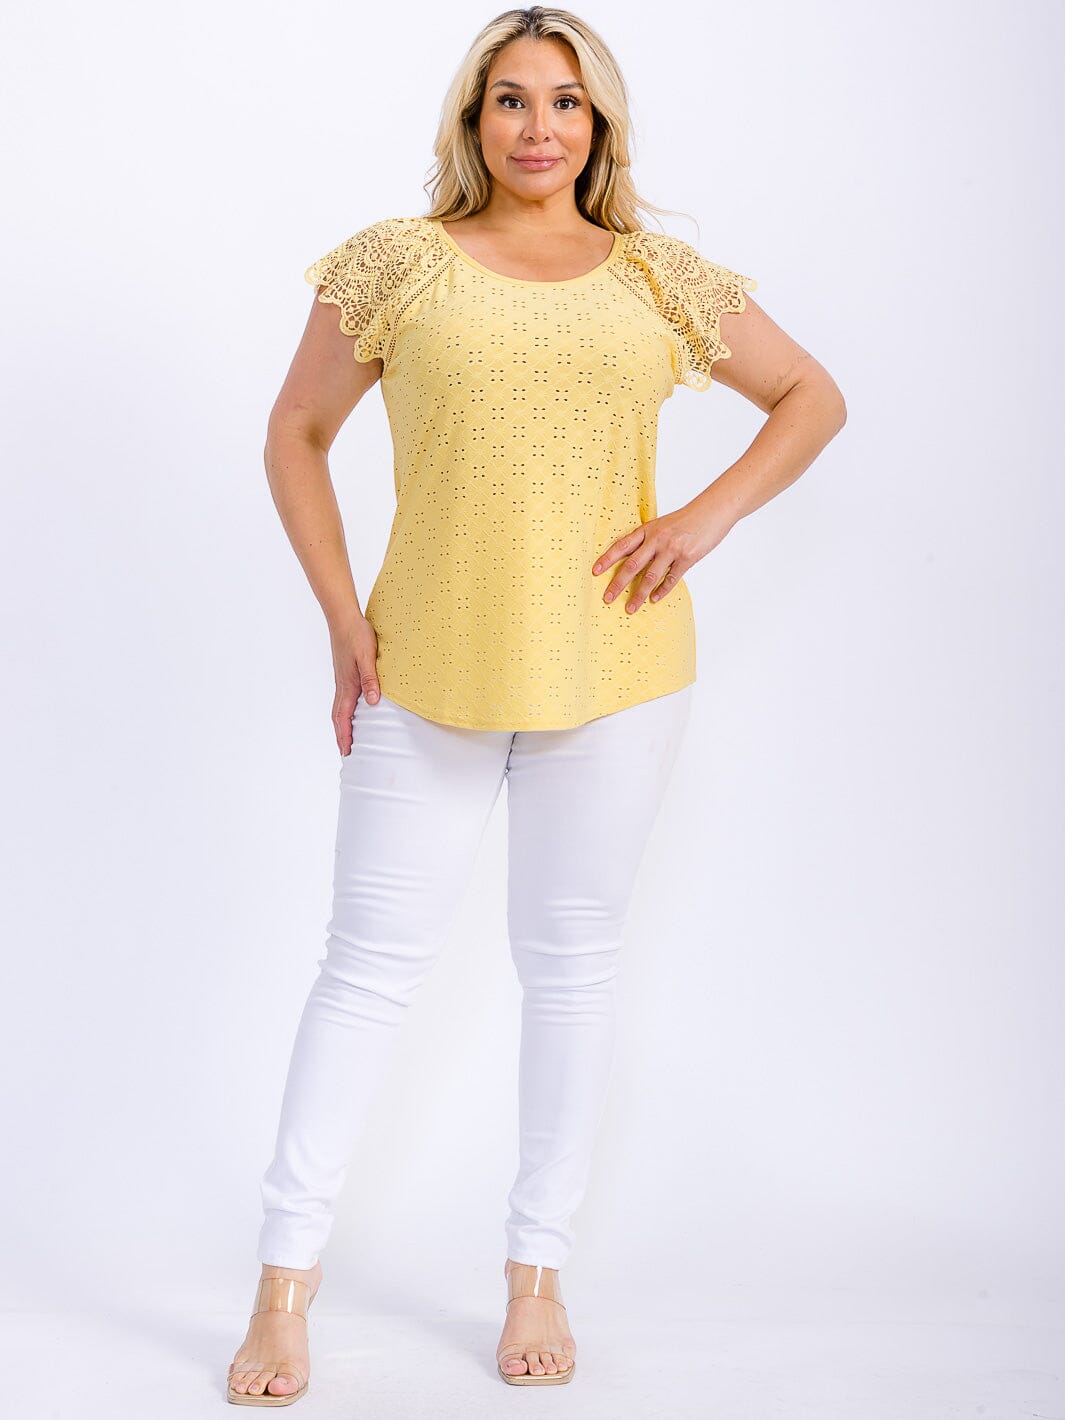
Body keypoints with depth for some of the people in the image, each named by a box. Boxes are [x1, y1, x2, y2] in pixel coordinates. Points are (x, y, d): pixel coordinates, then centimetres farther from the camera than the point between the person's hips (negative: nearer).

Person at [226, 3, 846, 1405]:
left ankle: (537, 1274, 23)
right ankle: (285, 1287, 11)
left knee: (570, 959, 9)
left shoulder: (662, 280, 7)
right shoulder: (397, 262, 3)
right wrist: (341, 616, 0)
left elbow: (814, 399, 15)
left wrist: (708, 516, -1)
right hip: (429, 663, -1)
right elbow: (296, 434, 9)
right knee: (372, 959, 0)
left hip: (612, 663, 1)